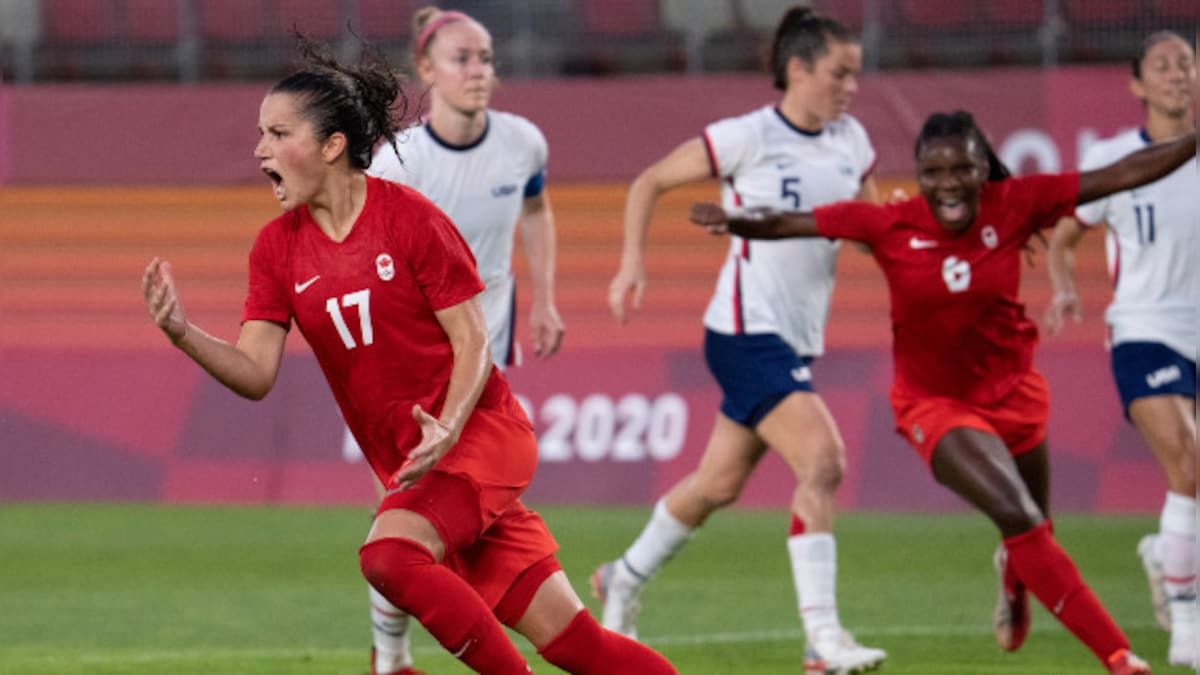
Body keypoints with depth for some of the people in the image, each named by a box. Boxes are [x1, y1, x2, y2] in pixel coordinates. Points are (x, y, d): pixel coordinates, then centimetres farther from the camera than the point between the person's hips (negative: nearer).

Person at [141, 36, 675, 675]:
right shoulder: (278, 247, 3)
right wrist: (182, 333, -22)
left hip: (480, 433, -5)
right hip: (406, 464, 5)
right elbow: (256, 374, -4)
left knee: (389, 553, -30)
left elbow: (473, 342, -10)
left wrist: (446, 431, -26)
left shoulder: (409, 217, -11)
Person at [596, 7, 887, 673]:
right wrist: (632, 261, -13)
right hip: (747, 332, -8)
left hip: (798, 337, 8)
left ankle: (623, 579, 39)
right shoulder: (748, 137, -12)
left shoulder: (850, 141, 6)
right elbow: (650, 181, -3)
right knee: (823, 460, -21)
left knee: (720, 482, 17)